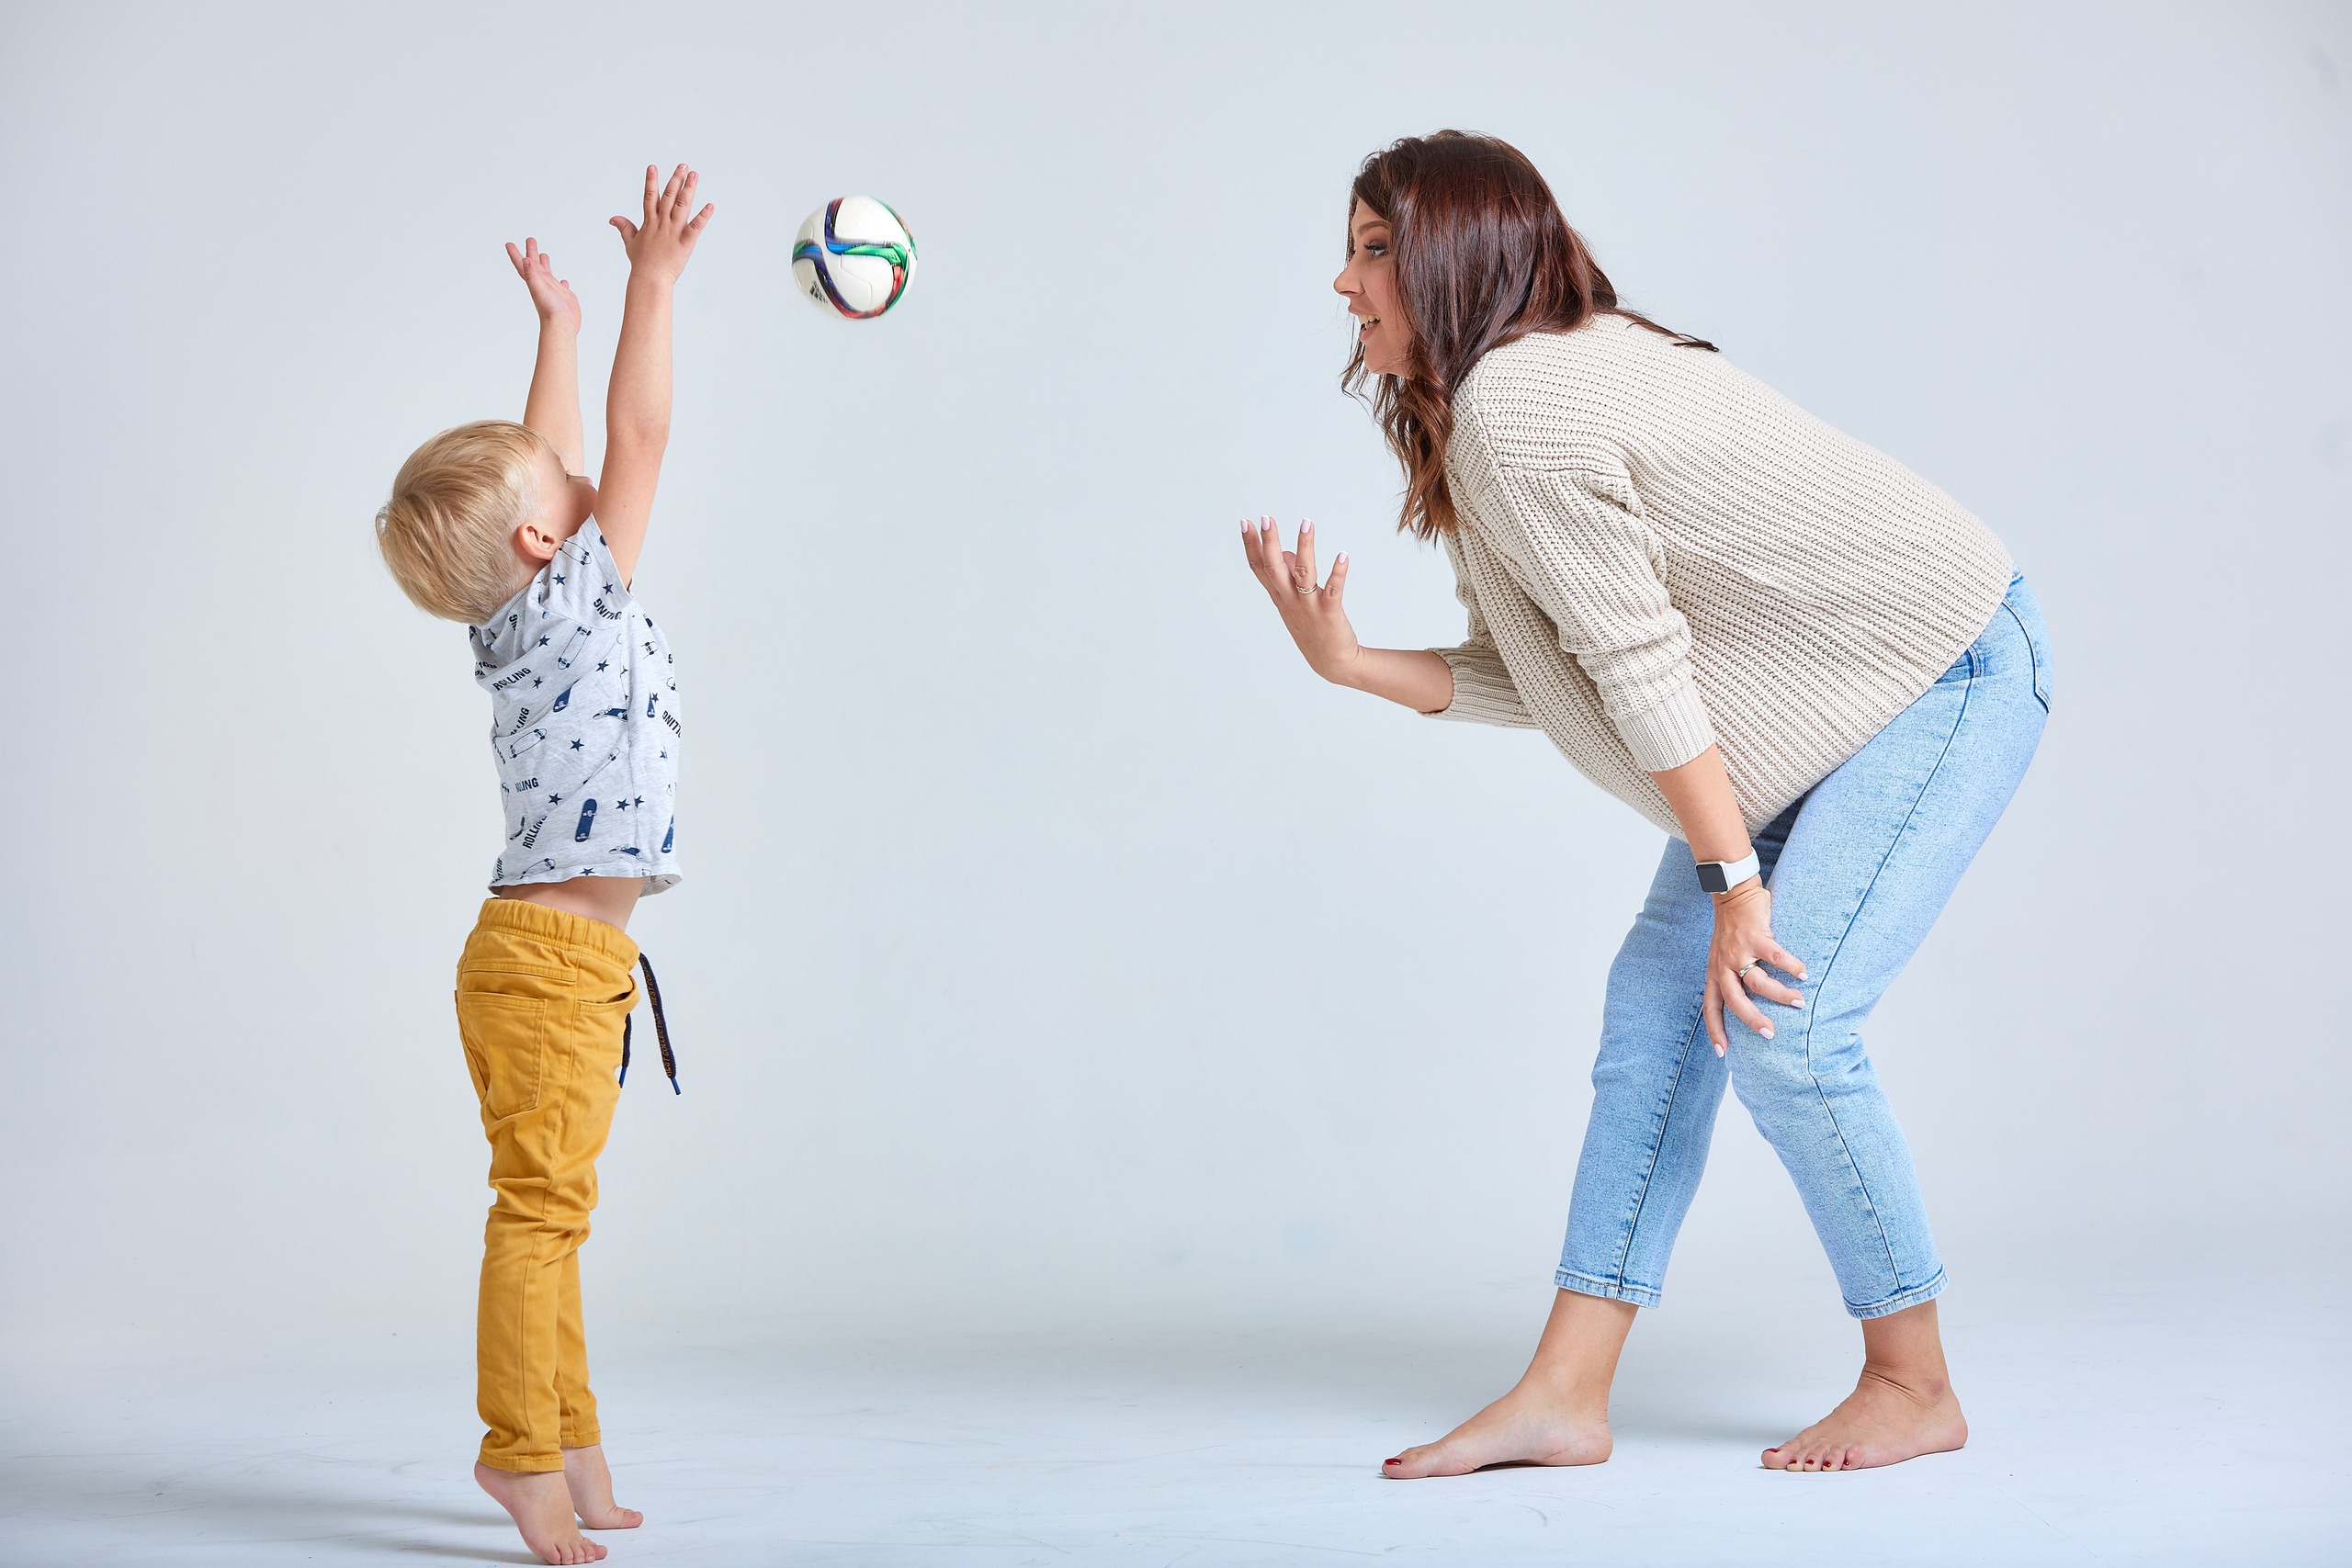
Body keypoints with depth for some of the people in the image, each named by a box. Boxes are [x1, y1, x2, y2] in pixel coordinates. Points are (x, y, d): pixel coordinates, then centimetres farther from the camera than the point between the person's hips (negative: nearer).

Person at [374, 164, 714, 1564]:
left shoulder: (520, 611, 11)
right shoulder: (575, 600, -10)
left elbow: (552, 455, 24)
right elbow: (640, 437, -10)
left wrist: (560, 326, 31)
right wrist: (653, 282, -6)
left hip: (568, 959, 9)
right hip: (549, 959, -9)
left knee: (551, 1207, 11)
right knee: (543, 1202, -8)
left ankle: (571, 1445, 18)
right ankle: (521, 1448, -7)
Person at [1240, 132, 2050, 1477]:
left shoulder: (1513, 405, -22)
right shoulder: (1542, 382, 9)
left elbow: (1638, 664, -23)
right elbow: (1538, 682, 5)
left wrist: (1735, 885, -20)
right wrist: (1347, 661, -2)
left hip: (1951, 676, -10)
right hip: (1838, 706, 10)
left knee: (1783, 1025, -16)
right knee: (1659, 995, 1)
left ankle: (1916, 1387, 4)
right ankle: (1566, 1397, 2)